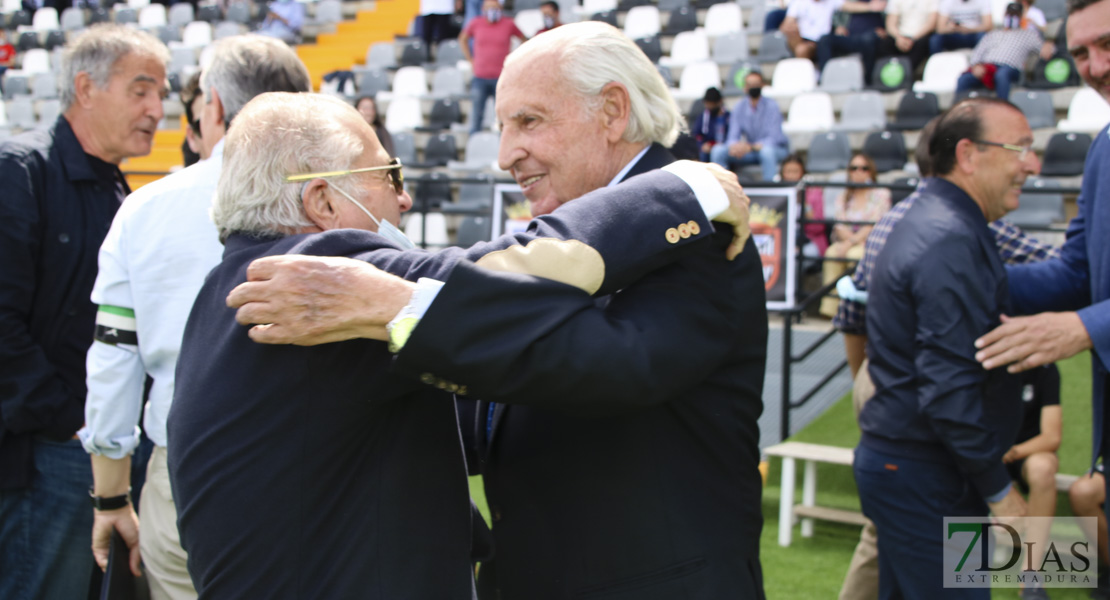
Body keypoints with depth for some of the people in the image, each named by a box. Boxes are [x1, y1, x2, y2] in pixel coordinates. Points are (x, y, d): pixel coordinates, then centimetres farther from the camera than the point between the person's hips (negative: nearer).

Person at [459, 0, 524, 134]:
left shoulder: (508, 24, 0)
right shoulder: (476, 24, 3)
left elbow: (524, 40, 13)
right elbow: (463, 39, 21)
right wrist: (471, 60, 12)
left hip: (501, 78, -1)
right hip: (480, 78, 1)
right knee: (476, 116, 2)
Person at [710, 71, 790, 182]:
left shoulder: (771, 105, -15)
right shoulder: (739, 106, -2)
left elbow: (773, 139, -21)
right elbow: (733, 136, -3)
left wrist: (750, 147, -37)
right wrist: (734, 146, -29)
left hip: (777, 149, -4)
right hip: (750, 149, 4)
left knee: (766, 151, -40)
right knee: (717, 151, -15)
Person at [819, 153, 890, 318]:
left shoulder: (881, 194, 5)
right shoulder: (843, 196, 18)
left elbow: (875, 224, -8)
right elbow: (839, 224, 5)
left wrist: (853, 241, -20)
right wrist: (849, 237, -17)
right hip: (846, 241, 3)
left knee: (854, 254, -35)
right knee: (832, 252, -30)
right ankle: (830, 306, -34)